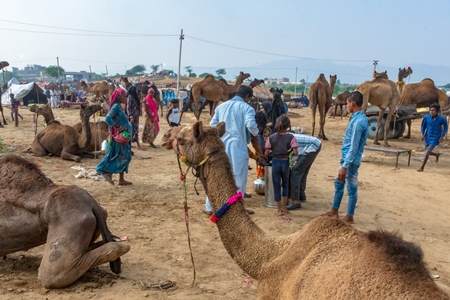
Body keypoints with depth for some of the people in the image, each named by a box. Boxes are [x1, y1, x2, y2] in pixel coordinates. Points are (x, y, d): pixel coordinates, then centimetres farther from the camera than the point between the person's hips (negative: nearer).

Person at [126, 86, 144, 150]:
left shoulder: (134, 97, 15)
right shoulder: (130, 97, -11)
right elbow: (128, 107, -16)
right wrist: (131, 116, -22)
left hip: (136, 116, 9)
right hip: (132, 116, -9)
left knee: (136, 130, 9)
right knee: (132, 130, -6)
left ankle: (138, 145, 12)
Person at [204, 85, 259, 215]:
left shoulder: (221, 106, 13)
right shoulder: (246, 108, -4)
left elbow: (212, 125, 11)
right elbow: (251, 124, -20)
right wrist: (256, 133, -1)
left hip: (221, 145, 5)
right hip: (238, 146, -4)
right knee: (239, 178, 9)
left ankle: (209, 207, 16)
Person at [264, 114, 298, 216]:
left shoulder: (271, 137, -8)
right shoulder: (290, 137, -11)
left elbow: (266, 153, -8)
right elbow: (295, 153, -15)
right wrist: (288, 152, 6)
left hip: (275, 162, 0)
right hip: (285, 162, 0)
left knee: (277, 186, 10)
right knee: (285, 184, 22)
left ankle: (280, 209, 15)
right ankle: (284, 207, 27)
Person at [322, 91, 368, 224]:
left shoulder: (359, 121, -23)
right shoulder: (357, 118, 9)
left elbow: (354, 147, -25)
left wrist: (345, 166, -24)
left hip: (351, 160, -10)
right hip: (347, 158, 10)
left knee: (351, 188, 2)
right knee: (338, 184, 18)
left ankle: (349, 217, 13)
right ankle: (334, 211, 30)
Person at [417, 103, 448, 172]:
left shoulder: (441, 119, -15)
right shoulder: (427, 117, -9)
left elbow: (445, 127, 1)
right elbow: (423, 125, 8)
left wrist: (442, 136, -7)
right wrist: (423, 134, -3)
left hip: (435, 138, -4)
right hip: (427, 138, 4)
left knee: (427, 153, -9)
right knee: (428, 152, 16)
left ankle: (422, 168, 2)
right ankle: (437, 155, 49)